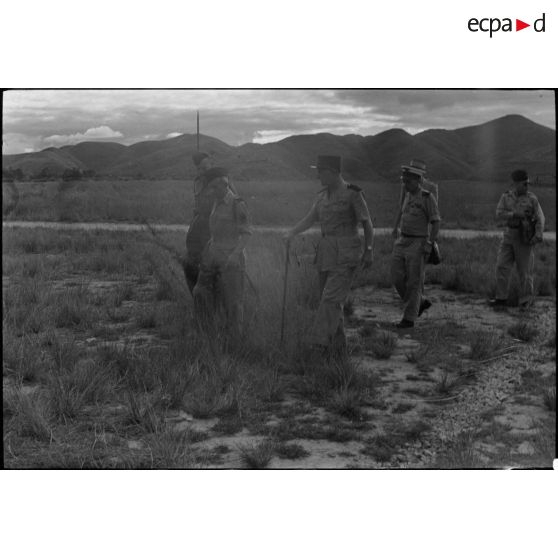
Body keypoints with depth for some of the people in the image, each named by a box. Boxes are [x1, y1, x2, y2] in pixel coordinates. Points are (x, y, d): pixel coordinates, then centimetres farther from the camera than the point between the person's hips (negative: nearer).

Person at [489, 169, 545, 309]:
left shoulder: (531, 198, -5)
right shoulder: (506, 197, 3)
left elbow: (540, 218, -8)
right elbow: (499, 214, -8)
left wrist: (538, 235, -22)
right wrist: (515, 214, -22)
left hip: (525, 237, -3)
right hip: (509, 236, 3)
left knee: (525, 270, 1)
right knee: (502, 266, -2)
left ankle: (526, 300, 14)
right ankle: (501, 298, 6)